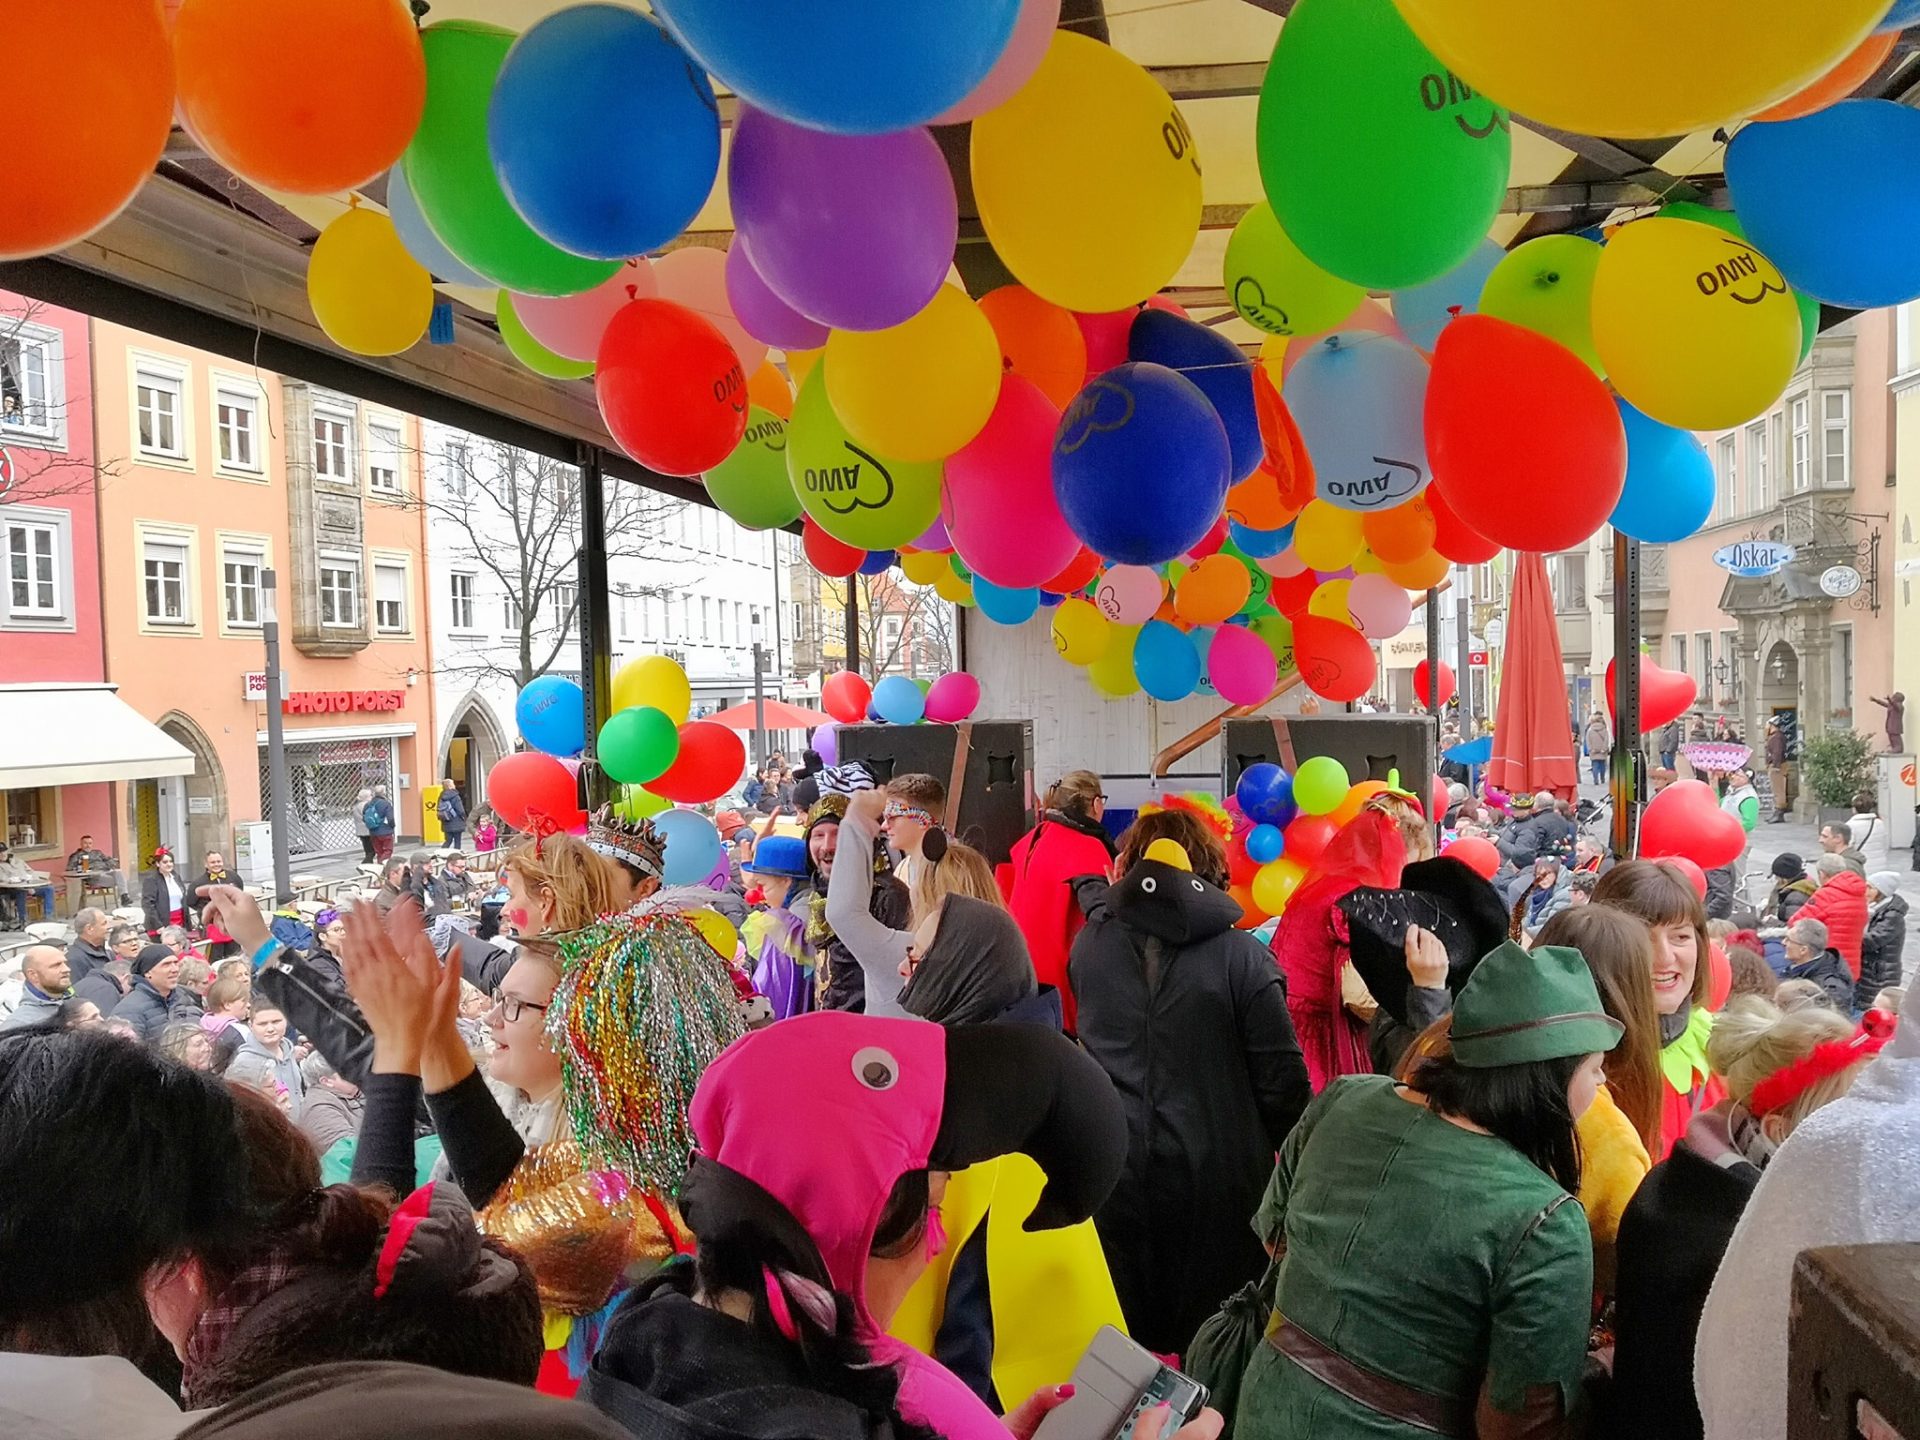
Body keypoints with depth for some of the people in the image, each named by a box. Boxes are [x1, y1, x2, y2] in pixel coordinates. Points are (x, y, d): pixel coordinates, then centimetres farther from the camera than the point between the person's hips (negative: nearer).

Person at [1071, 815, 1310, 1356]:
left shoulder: (1089, 944, -3)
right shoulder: (1240, 955, -11)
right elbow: (1281, 1080, -9)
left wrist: (1096, 892, 35)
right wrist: (1296, 1151, 7)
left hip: (1112, 1178, 3)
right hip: (1217, 1184, -3)